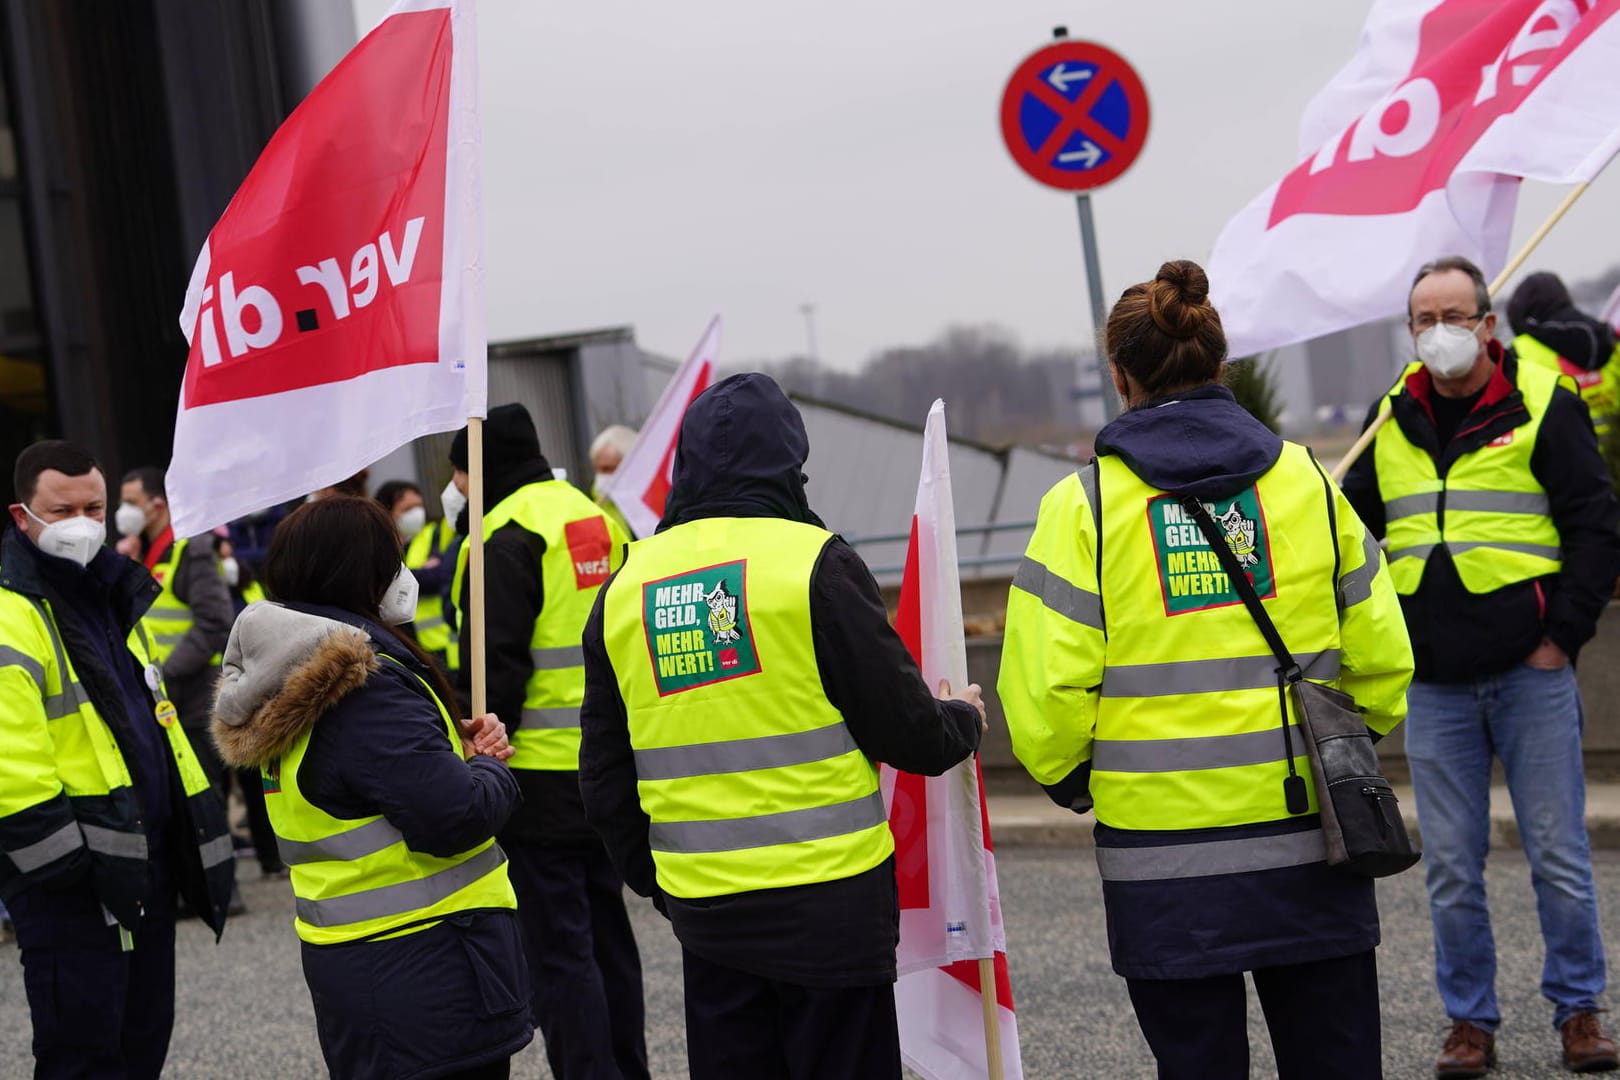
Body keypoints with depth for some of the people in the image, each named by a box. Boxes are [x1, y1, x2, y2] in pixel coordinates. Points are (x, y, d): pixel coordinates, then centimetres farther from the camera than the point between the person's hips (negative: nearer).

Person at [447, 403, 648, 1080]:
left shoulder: (509, 537, -13)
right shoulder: (595, 520, 13)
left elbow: (496, 665, -18)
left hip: (540, 771, -8)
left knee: (557, 948, -4)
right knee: (605, 929, 17)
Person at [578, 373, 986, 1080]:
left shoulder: (624, 589, 6)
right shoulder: (815, 562, -10)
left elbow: (606, 779, 12)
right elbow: (902, 727, -7)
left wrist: (653, 879, 25)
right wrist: (964, 722, 15)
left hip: (703, 909, 5)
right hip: (829, 899, -4)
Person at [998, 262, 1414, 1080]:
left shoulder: (1085, 504, -5)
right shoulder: (1305, 480, 3)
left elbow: (1046, 682, -8)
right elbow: (1380, 655, 5)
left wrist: (1065, 776, 11)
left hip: (1166, 852, -2)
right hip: (1309, 839, 2)